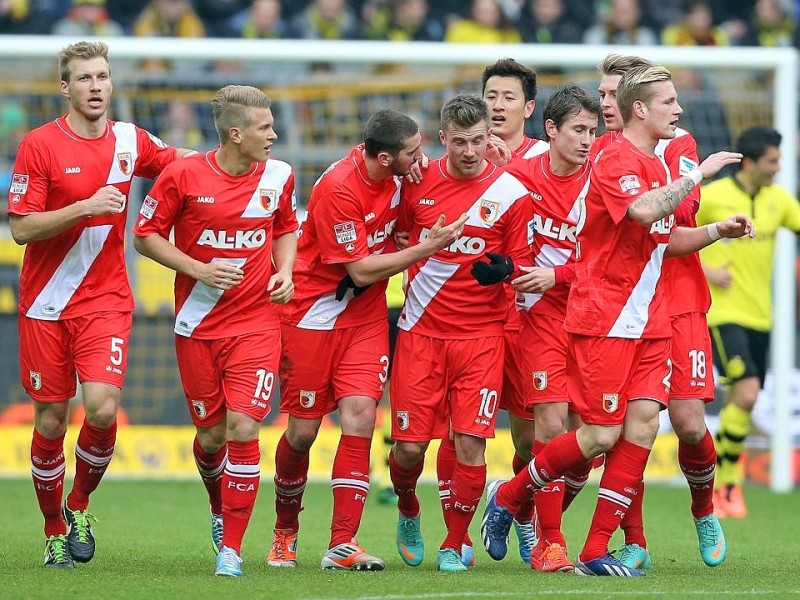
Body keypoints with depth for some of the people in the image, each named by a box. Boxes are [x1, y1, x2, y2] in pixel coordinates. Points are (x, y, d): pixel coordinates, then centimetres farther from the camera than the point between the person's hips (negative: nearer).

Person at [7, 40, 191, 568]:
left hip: (105, 301, 2)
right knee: (51, 421, 3)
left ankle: (80, 504, 10)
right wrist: (85, 206, -22)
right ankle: (55, 531, 22)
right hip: (46, 305, -2)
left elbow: (182, 161, 23)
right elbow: (22, 228, -12)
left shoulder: (130, 141, 4)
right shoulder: (40, 146, -8)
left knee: (103, 409, -16)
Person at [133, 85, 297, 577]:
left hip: (257, 323, 1)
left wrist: (284, 272, 1)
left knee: (244, 429, -13)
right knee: (212, 434, 6)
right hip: (198, 326, -1)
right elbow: (147, 236, -1)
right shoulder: (183, 176, -8)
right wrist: (198, 270, -13)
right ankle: (220, 509, 39)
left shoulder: (278, 176, 1)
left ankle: (231, 548, -7)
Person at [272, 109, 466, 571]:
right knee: (302, 432, 3)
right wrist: (429, 247, -18)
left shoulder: (395, 173, -4)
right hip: (315, 315, -5)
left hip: (367, 317, 5)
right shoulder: (337, 190, -25)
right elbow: (361, 271, -20)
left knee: (360, 415, -12)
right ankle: (285, 530, 28)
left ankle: (343, 544, -11)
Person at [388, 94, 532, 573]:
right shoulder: (419, 184, 3)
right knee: (409, 445, -1)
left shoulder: (511, 194, -3)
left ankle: (455, 544, 9)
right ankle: (409, 514, 30)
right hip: (421, 331, 2)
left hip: (481, 334, -2)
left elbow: (523, 264, 2)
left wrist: (504, 269, -19)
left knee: (470, 443, -9)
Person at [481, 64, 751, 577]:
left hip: (650, 320, 8)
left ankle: (596, 552, 0)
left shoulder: (655, 164, 16)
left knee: (643, 423, -3)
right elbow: (643, 210, -33)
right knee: (602, 435, -7)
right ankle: (507, 497, 15)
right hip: (603, 318, -8)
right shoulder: (616, 160, -13)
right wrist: (699, 174, -25)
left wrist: (718, 231, 11)